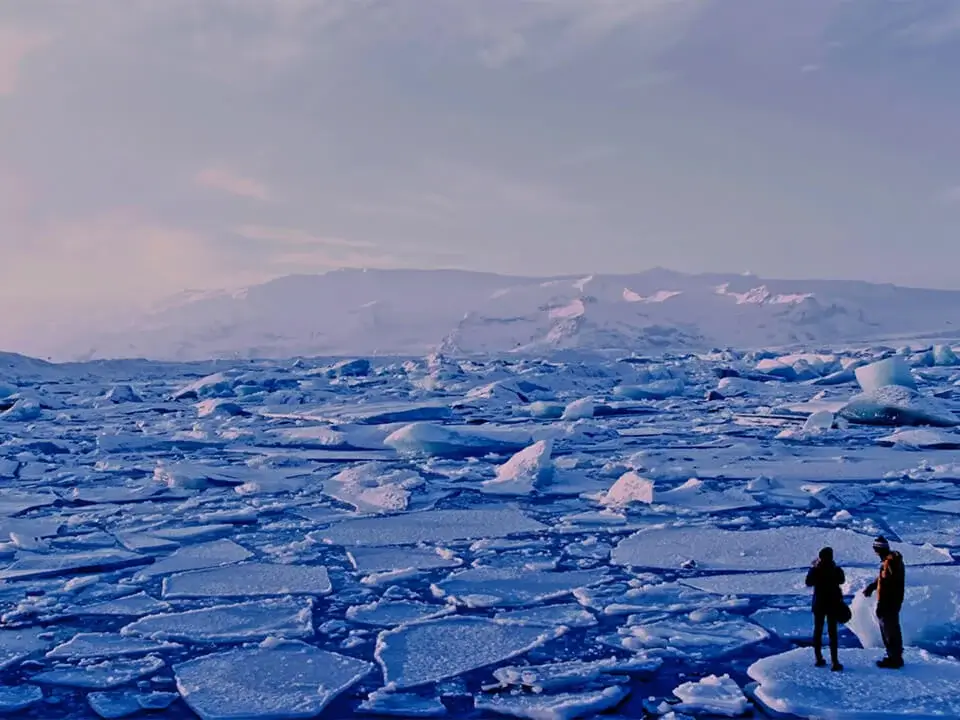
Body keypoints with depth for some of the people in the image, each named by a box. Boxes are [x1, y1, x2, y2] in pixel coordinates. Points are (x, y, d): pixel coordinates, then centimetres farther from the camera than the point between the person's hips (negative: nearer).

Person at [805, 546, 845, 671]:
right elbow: (842, 580, 9)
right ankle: (834, 662, -6)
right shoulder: (836, 570, -13)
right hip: (833, 604, -2)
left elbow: (809, 583, 5)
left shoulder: (815, 570, -11)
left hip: (819, 604, 2)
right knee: (832, 632, 1)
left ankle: (819, 659, 18)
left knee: (818, 631, 14)